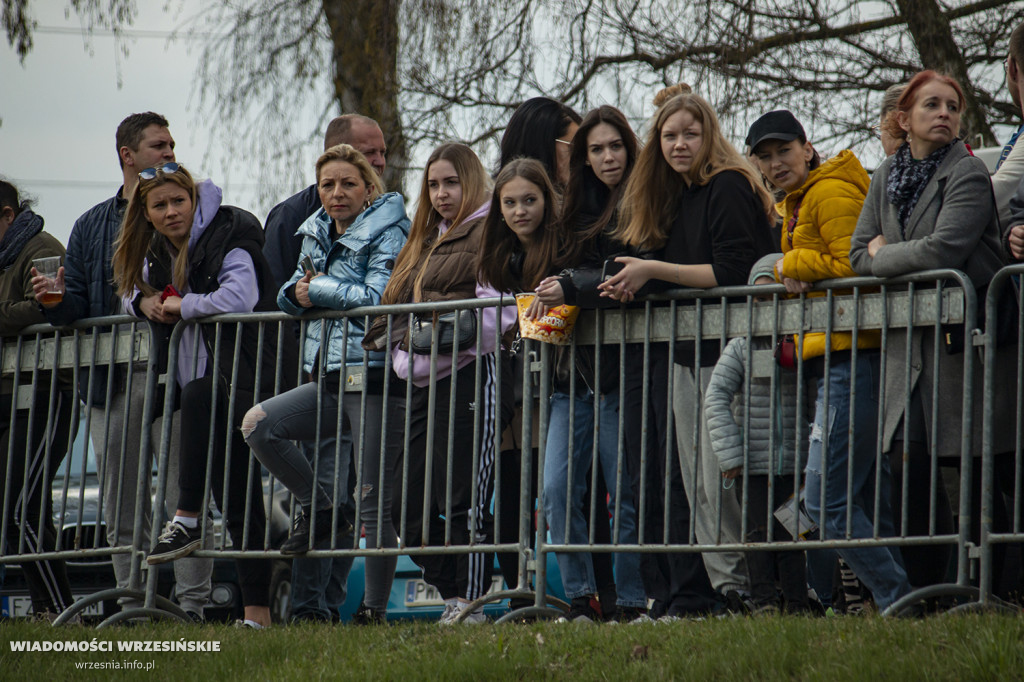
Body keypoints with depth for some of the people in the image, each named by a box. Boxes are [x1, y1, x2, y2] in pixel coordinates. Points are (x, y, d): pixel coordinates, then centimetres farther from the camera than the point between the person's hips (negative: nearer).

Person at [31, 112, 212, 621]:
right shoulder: (92, 226, 18)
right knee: (119, 498, 6)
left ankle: (191, 600, -7)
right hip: (111, 377, 4)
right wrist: (54, 300, -7)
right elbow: (77, 306, 15)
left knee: (187, 491, -8)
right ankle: (133, 599, 12)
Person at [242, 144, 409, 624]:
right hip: (329, 373, 8)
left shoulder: (387, 233, -6)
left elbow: (378, 296, -19)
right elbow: (291, 295, 23)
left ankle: (375, 607, 2)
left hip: (373, 372, -8)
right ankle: (320, 510, 5)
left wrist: (319, 288, -9)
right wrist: (297, 292, -1)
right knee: (258, 425, -9)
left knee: (374, 499, -5)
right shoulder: (316, 234, 17)